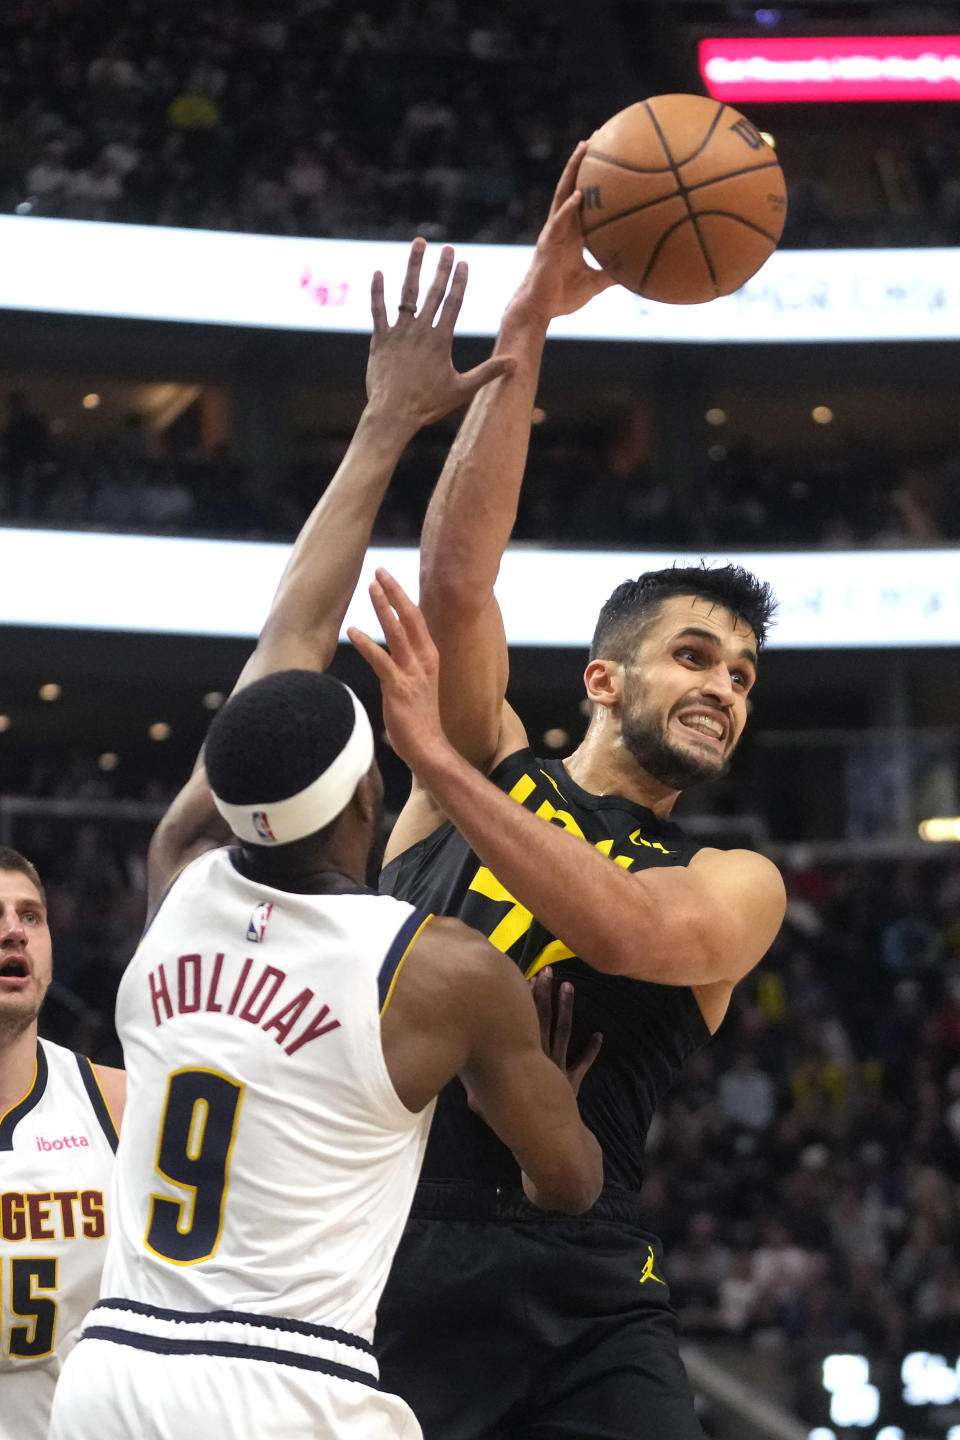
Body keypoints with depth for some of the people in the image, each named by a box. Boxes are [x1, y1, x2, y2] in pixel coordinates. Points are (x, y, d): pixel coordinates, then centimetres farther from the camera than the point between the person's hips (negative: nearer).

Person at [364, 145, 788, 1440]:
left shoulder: (738, 888, 10)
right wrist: (526, 329, -10)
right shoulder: (495, 768, 12)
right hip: (384, 1251, -1)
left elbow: (628, 931, -13)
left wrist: (436, 758, -13)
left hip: (582, 1295, 1)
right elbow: (456, 578, -4)